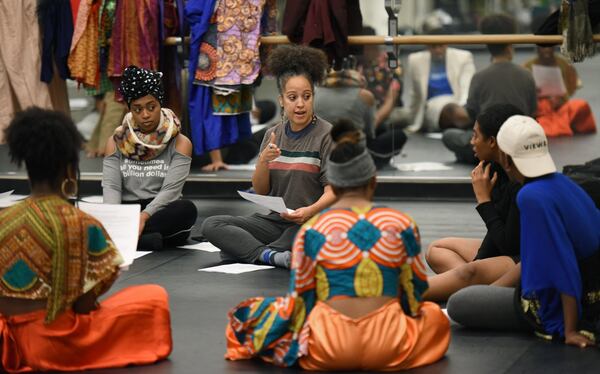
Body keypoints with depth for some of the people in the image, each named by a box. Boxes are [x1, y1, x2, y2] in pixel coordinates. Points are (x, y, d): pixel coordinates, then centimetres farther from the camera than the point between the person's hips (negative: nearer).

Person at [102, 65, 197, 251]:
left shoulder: (180, 143, 3)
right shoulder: (116, 141, 10)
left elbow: (170, 190, -9)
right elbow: (111, 186, -1)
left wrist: (144, 216, -28)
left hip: (163, 215, -1)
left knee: (187, 209, -35)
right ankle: (144, 238, -44)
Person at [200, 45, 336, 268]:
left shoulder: (326, 135, -4)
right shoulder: (273, 135, 11)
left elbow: (332, 191, -11)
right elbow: (260, 191, 8)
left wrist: (310, 211, -32)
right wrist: (263, 161, -13)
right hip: (275, 219, 5)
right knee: (211, 226, -13)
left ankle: (245, 249, -20)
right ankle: (271, 255, -31)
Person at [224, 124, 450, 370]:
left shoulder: (312, 230, -2)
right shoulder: (401, 225, 1)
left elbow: (300, 298, 1)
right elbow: (414, 291, 11)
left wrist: (303, 340, 20)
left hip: (327, 350, -1)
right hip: (390, 348, 1)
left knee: (252, 314, 22)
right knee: (435, 316, 31)